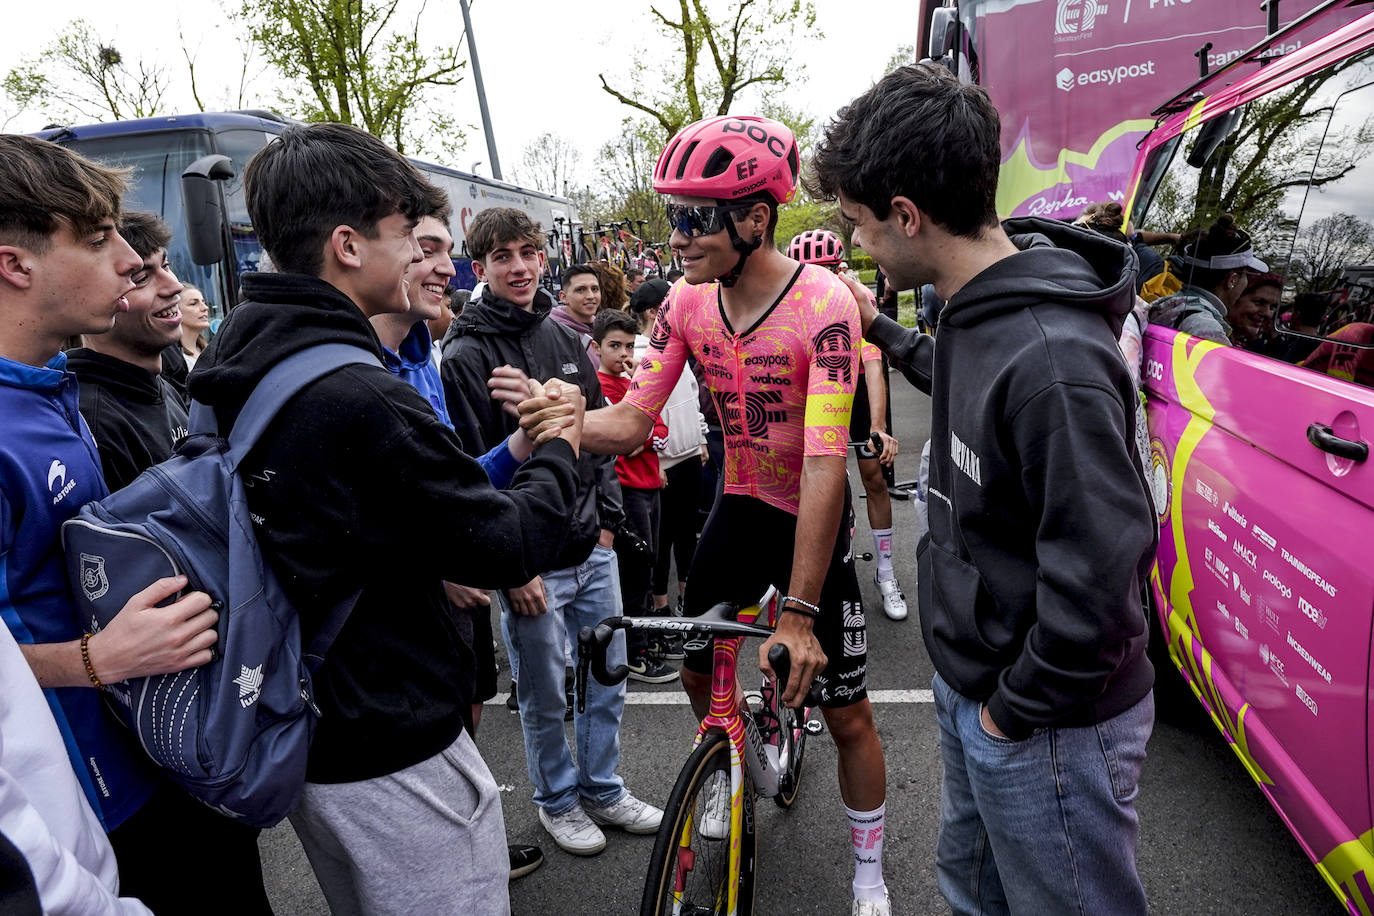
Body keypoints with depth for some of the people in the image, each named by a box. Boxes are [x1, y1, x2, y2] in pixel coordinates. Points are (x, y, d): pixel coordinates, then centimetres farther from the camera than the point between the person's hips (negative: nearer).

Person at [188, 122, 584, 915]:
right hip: (393, 756, -9)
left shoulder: (229, 379, 2)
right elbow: (507, 548, -21)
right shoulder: (361, 397, -28)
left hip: (300, 737, 9)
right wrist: (561, 450, -4)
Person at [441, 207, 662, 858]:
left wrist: (608, 518, 10)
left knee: (608, 682, 16)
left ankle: (602, 790, 37)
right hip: (530, 563, -6)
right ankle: (557, 800, 34)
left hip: (594, 550, 6)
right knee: (545, 696, 10)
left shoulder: (567, 341, 9)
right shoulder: (467, 355, -11)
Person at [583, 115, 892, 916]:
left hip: (810, 519, -4)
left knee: (848, 712, 5)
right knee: (700, 671, 15)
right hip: (738, 507, 5)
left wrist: (799, 613, -33)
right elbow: (630, 422, -10)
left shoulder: (823, 305, -27)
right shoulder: (689, 302, -9)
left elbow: (824, 467, -31)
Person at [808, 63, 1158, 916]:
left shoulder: (1053, 360, -32)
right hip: (973, 685, 9)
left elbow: (1097, 582, -31)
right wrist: (882, 331, 26)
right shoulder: (980, 307, -1)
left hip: (1047, 723, -9)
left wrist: (1016, 708, -17)